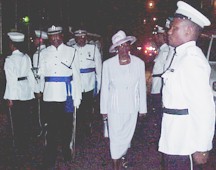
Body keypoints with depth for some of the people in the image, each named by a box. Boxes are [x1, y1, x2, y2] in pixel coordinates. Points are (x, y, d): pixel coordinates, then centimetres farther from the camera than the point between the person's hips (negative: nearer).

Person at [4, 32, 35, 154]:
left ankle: (20, 148, 14)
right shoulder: (26, 57, 2)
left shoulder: (10, 60, -13)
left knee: (17, 121, 5)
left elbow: (11, 80, -15)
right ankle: (26, 146, 26)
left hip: (16, 94, -5)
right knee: (26, 120, 14)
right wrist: (32, 90, 13)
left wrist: (10, 98, -10)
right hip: (27, 93, 5)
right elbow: (30, 75, 5)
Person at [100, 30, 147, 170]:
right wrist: (104, 109, 2)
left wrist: (143, 108, 4)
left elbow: (142, 87, 0)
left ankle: (123, 156, 40)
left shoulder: (139, 63, -6)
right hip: (115, 106, -1)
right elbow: (105, 88, -1)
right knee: (115, 136, 2)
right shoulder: (108, 64, -7)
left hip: (132, 106, 1)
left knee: (128, 134, 14)